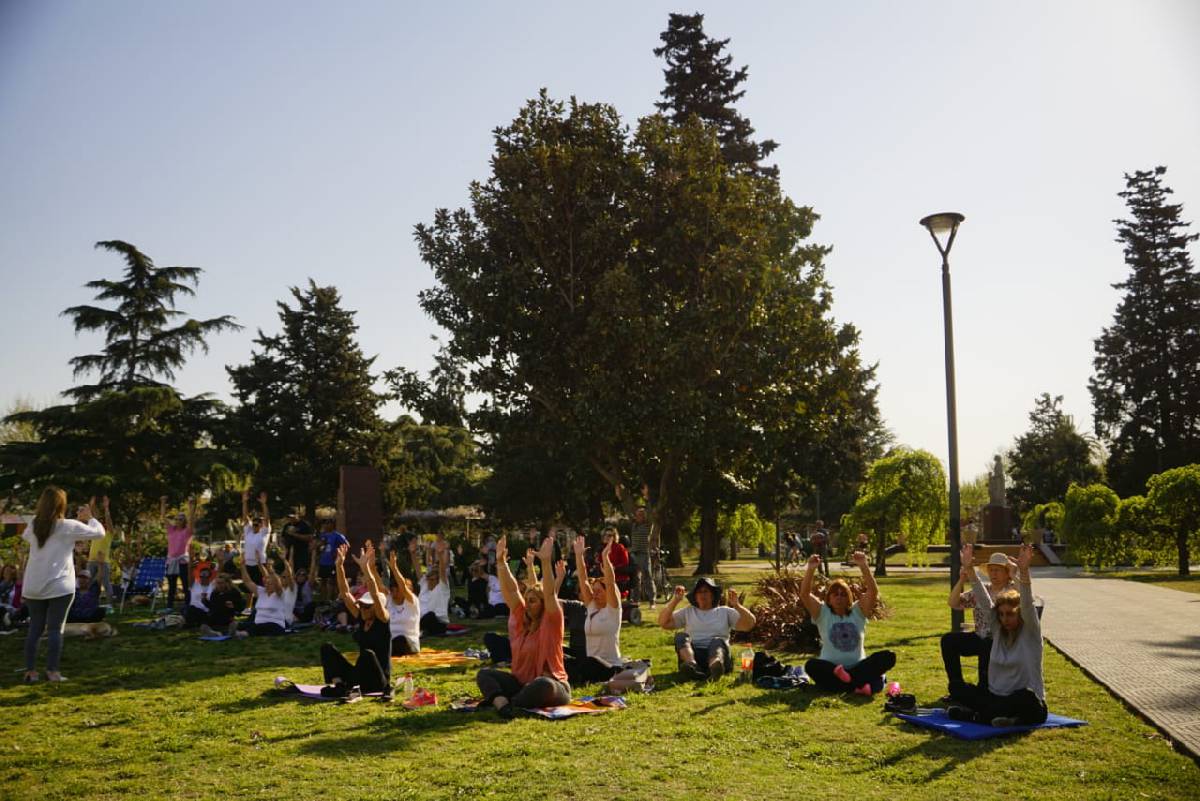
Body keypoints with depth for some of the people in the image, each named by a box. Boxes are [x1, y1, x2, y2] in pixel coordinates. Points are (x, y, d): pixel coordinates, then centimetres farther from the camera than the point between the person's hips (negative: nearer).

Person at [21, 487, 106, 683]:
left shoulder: (34, 526, 6)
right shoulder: (68, 526, -8)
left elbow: (25, 536, 30)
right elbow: (99, 532, -1)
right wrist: (89, 517, 15)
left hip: (33, 586, 5)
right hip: (59, 586, -5)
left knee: (35, 628, 11)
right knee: (55, 629, -1)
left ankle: (30, 671, 12)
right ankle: (52, 672, -2)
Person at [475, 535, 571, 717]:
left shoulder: (551, 624, -5)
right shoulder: (521, 620, 9)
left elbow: (550, 594, -20)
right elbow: (511, 590, 0)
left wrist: (546, 562, -30)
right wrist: (501, 562, -9)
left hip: (551, 684, -6)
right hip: (521, 682, 6)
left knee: (543, 685, -40)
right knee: (484, 674, -9)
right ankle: (502, 703, -38)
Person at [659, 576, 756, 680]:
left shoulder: (725, 612, 19)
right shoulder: (687, 612, 23)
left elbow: (750, 624, 7)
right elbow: (663, 623, 10)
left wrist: (737, 605, -7)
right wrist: (675, 601, -1)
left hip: (718, 652, -1)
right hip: (691, 654, 1)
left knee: (718, 641, -32)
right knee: (681, 636, -25)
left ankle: (715, 667, -67)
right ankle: (691, 665, -56)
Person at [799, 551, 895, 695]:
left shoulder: (858, 611, 9)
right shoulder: (822, 613, 5)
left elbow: (873, 591, -7)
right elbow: (804, 594, -11)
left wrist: (863, 566, -22)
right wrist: (811, 569, -25)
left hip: (858, 667, 2)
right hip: (831, 668, -2)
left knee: (888, 656, -23)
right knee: (811, 665, -34)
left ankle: (846, 679, -37)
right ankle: (859, 683, -40)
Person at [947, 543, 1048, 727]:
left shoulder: (1030, 632, -6)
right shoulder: (998, 630, 7)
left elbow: (1027, 604, -23)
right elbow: (984, 600, 1)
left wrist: (1023, 571, -39)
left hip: (1028, 704, -5)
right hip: (995, 696, 5)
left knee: (1025, 697, -39)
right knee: (956, 686, -7)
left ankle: (973, 715, -28)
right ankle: (995, 715, -25)